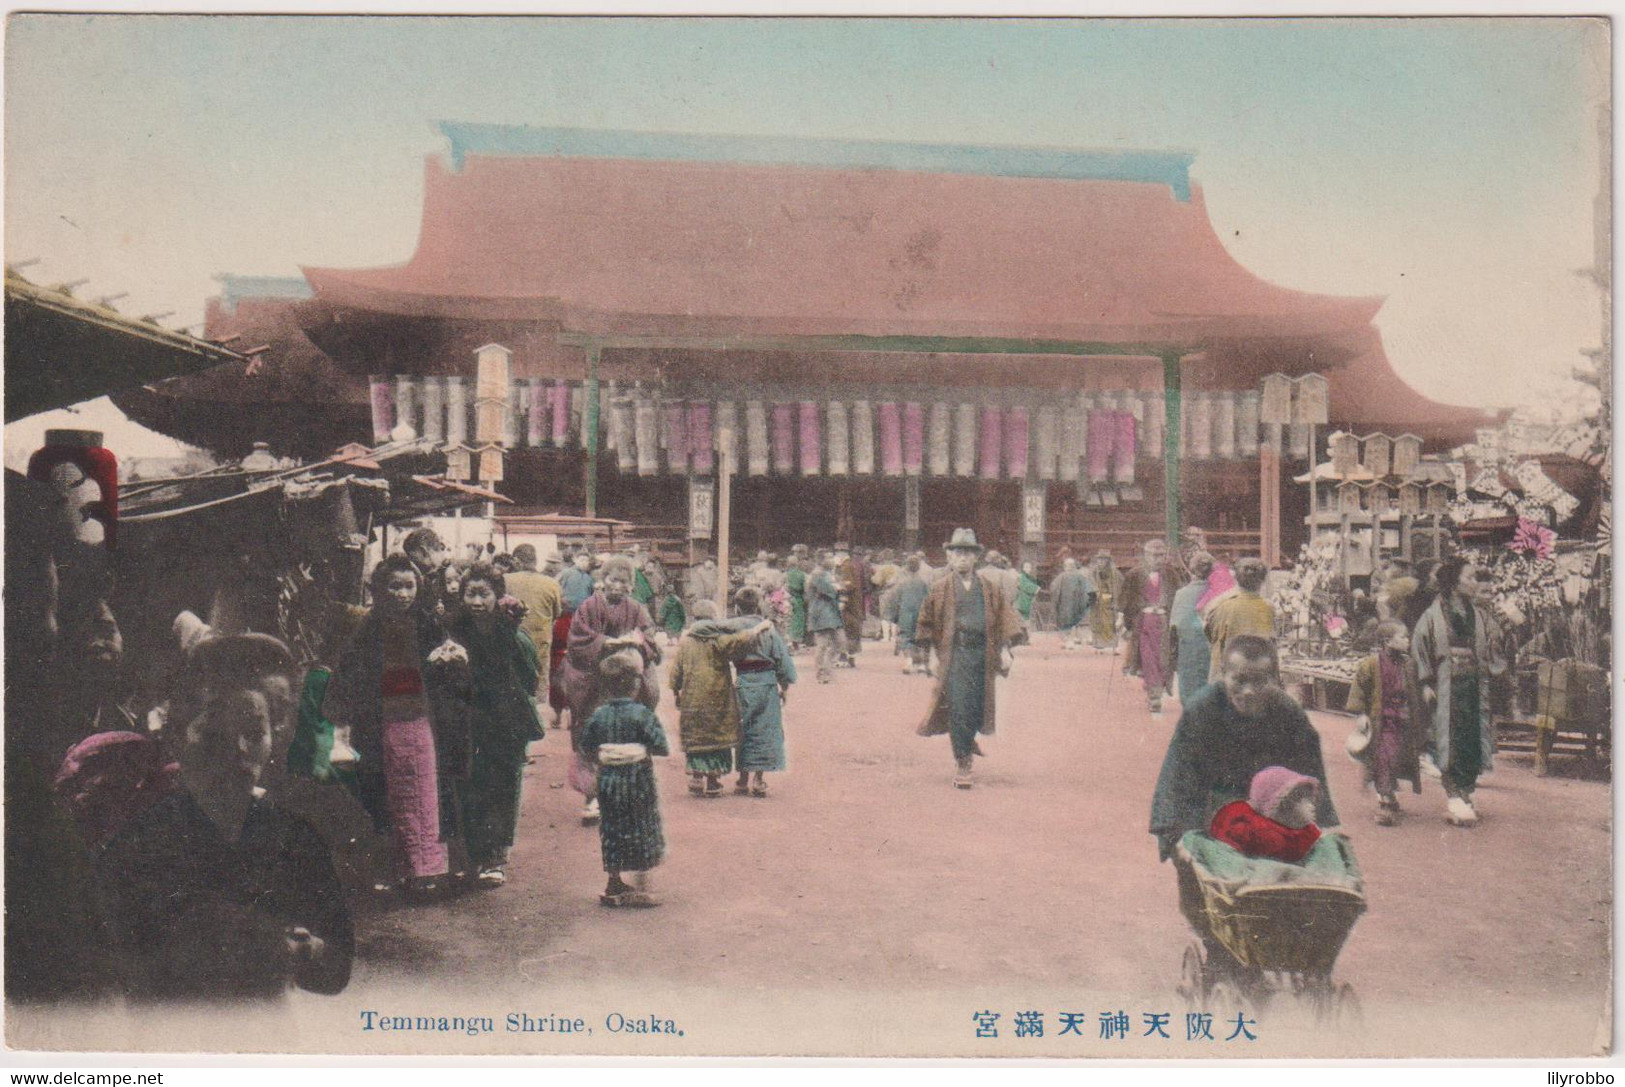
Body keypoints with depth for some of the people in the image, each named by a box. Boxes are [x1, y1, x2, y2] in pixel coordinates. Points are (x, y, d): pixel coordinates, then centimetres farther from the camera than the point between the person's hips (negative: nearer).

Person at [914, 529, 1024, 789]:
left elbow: (1004, 617, 8)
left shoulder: (990, 586, 7)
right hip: (955, 654, -2)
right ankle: (962, 765, 0)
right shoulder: (941, 589, 2)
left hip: (983, 654, 2)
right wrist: (933, 650, 7)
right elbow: (927, 621, 10)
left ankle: (966, 737, 41)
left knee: (979, 707, 8)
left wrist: (1004, 649, 1)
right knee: (958, 708, -7)